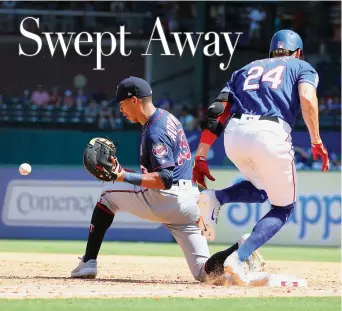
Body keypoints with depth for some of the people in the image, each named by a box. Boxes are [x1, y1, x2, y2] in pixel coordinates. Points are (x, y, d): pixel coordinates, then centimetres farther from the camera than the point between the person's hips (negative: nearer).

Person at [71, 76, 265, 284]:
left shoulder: (155, 132, -14)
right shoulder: (167, 117, 16)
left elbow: (165, 180, -23)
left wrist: (125, 176, -28)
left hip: (168, 201, -9)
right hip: (190, 200, 9)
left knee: (109, 194, 13)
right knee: (205, 273, 6)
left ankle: (89, 262, 8)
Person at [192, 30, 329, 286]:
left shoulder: (246, 70, 31)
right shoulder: (302, 68, 21)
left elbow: (216, 113, 19)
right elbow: (307, 98, -4)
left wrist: (201, 157, 16)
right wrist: (317, 143, -4)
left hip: (234, 135, 5)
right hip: (270, 134, -5)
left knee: (260, 190, 31)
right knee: (284, 206, 14)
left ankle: (215, 198, 0)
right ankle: (239, 258, -10)